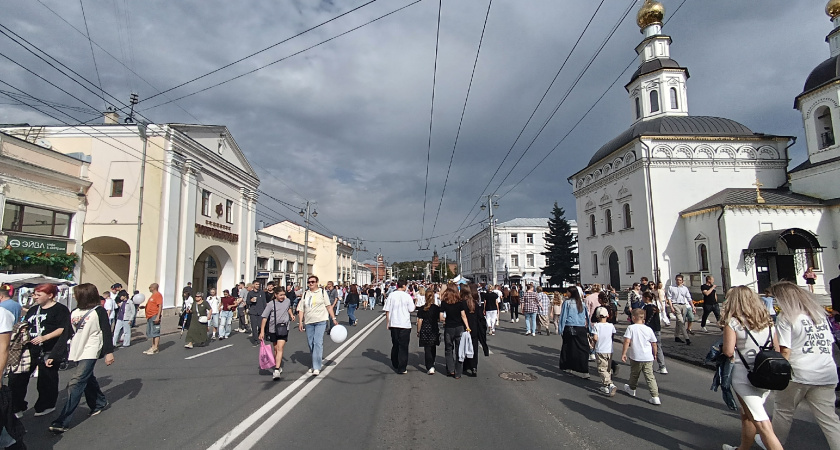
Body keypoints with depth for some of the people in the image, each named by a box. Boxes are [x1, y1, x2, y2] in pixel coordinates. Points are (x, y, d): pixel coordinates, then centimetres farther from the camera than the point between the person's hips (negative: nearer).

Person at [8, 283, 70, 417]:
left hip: (49, 351, -7)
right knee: (15, 377, 5)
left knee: (46, 380, 4)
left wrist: (45, 337, -23)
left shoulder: (60, 309, -7)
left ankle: (47, 406, 19)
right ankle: (16, 406, 18)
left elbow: (63, 329, -15)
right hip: (30, 350, 7)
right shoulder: (33, 310, 16)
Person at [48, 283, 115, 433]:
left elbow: (107, 332, -9)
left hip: (90, 352, -7)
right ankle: (100, 403, 39)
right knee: (87, 380, 18)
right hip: (77, 352, 7)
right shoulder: (74, 313, 9)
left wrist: (109, 352, -13)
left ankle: (63, 422, -11)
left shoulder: (99, 311, -9)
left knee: (75, 384, -12)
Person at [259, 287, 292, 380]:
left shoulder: (288, 301, 1)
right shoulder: (271, 304, -6)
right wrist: (262, 331, -11)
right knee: (276, 349, 14)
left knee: (280, 349, -13)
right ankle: (279, 367, 33)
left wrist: (291, 315, 16)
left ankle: (277, 371, -18)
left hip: (283, 328, 0)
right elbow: (264, 317, -7)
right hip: (273, 329, 1)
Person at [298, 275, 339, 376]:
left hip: (321, 321, -4)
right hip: (309, 322, 4)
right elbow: (301, 309, 9)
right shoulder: (305, 294, 11)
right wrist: (300, 322, 0)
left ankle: (317, 367, -11)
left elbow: (328, 306, 3)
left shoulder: (322, 292, 3)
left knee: (318, 343, -13)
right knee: (311, 344, 9)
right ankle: (319, 360, 28)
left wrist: (334, 318, -1)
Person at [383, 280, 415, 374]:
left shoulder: (391, 295, -1)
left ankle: (395, 365, 32)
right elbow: (411, 310, -6)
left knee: (395, 345, 18)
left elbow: (387, 310, 1)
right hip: (405, 324, -4)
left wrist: (387, 323, 9)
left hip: (393, 324, 4)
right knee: (403, 346, 2)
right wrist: (412, 301, 13)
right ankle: (402, 368, 1)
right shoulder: (407, 296, -9)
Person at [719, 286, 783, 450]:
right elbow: (777, 349, 9)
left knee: (762, 423, -4)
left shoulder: (733, 322, -12)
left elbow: (728, 352, -18)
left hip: (744, 376, -7)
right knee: (748, 415, 24)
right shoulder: (766, 321, 6)